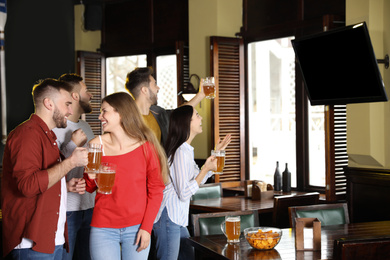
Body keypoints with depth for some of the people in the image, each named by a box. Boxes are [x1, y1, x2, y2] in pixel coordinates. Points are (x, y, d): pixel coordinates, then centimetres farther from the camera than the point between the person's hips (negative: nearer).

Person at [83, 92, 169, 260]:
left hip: (137, 227, -1)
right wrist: (90, 176, -13)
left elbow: (156, 190, -1)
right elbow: (89, 189, 9)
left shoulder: (146, 147, -5)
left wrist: (146, 227, -7)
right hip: (103, 229, 1)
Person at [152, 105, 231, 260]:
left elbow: (199, 180, 23)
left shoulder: (186, 150, 13)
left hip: (178, 217, 11)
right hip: (168, 217, -11)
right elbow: (184, 193, -21)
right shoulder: (181, 152, -19)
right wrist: (206, 169, -17)